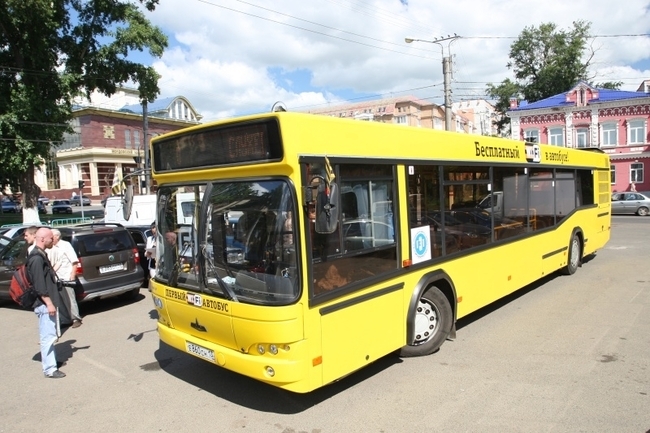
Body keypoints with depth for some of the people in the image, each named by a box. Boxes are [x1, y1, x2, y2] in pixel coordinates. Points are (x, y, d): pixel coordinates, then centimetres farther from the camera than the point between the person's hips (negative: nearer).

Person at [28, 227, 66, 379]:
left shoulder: (41, 255, 14)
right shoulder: (37, 258, -18)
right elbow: (39, 284, -23)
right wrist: (48, 303, -22)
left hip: (48, 302, 10)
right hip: (44, 304, -10)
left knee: (51, 335, 19)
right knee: (48, 336, -5)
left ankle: (51, 361, 31)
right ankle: (50, 369, 1)